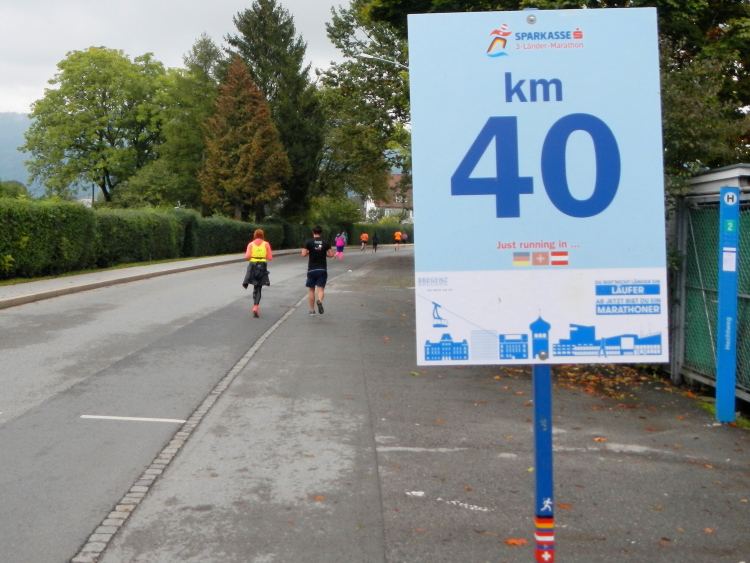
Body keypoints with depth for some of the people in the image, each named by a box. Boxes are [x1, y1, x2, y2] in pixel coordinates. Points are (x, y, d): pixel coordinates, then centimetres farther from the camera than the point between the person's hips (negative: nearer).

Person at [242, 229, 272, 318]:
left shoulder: (251, 244, 2)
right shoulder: (266, 244, 2)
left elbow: (247, 256, -9)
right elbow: (270, 257, -2)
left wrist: (246, 254, 13)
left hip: (253, 266, 1)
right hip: (262, 266, -1)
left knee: (255, 287, 16)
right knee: (258, 288, 1)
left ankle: (256, 306, 14)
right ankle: (256, 307, -14)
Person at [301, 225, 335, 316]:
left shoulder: (309, 242, -4)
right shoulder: (325, 243, 2)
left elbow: (303, 254, -12)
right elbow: (331, 254, -1)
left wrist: (309, 252, 9)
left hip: (312, 269, -1)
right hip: (322, 269, 1)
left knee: (311, 289, 11)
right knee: (321, 288, 0)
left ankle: (312, 310, 14)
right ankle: (320, 301, -32)